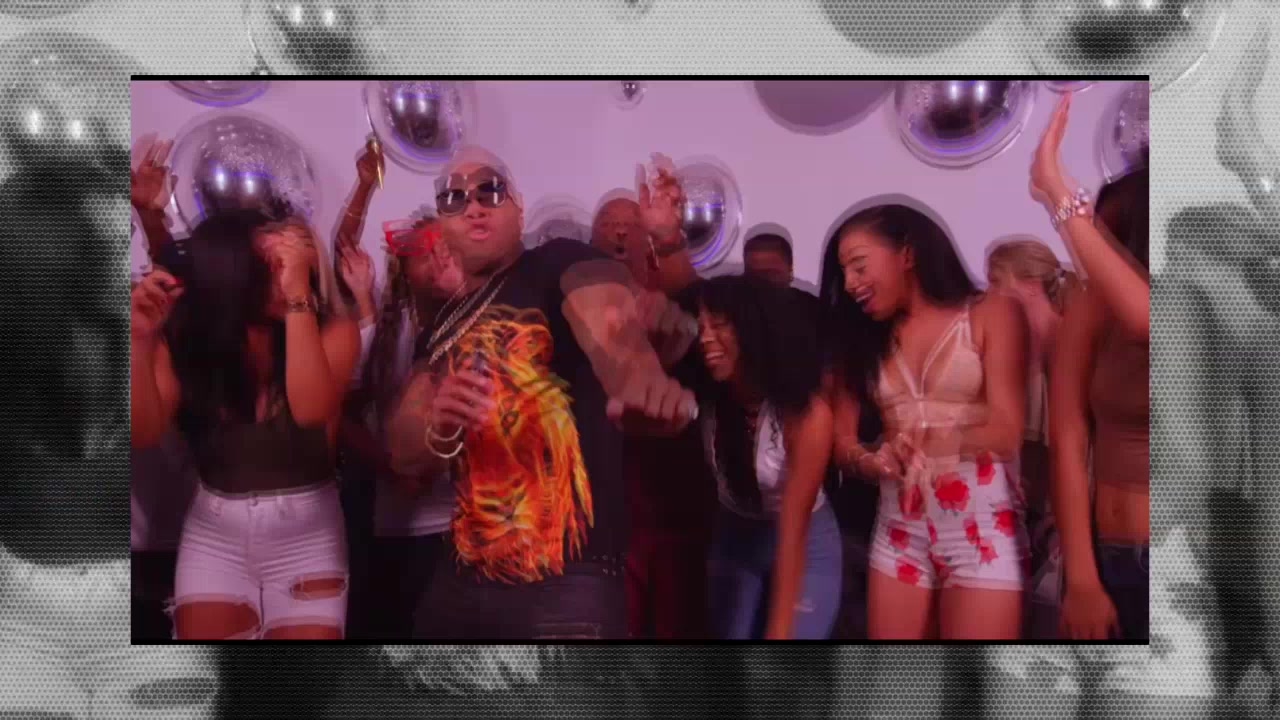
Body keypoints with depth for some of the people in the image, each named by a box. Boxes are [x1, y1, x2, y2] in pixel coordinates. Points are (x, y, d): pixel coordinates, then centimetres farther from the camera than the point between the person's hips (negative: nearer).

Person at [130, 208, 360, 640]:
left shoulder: (332, 330, -11)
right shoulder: (185, 336, -5)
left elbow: (311, 409, -29)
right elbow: (143, 434, -10)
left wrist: (299, 297, -30)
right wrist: (141, 341, -21)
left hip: (307, 535, -1)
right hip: (213, 536, 2)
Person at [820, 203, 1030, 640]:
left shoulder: (991, 315, -1)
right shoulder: (864, 337, 13)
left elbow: (1006, 432, -11)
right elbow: (840, 437, 4)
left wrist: (934, 442, -31)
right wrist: (872, 460, -19)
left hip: (980, 521, -4)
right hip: (898, 525, 4)